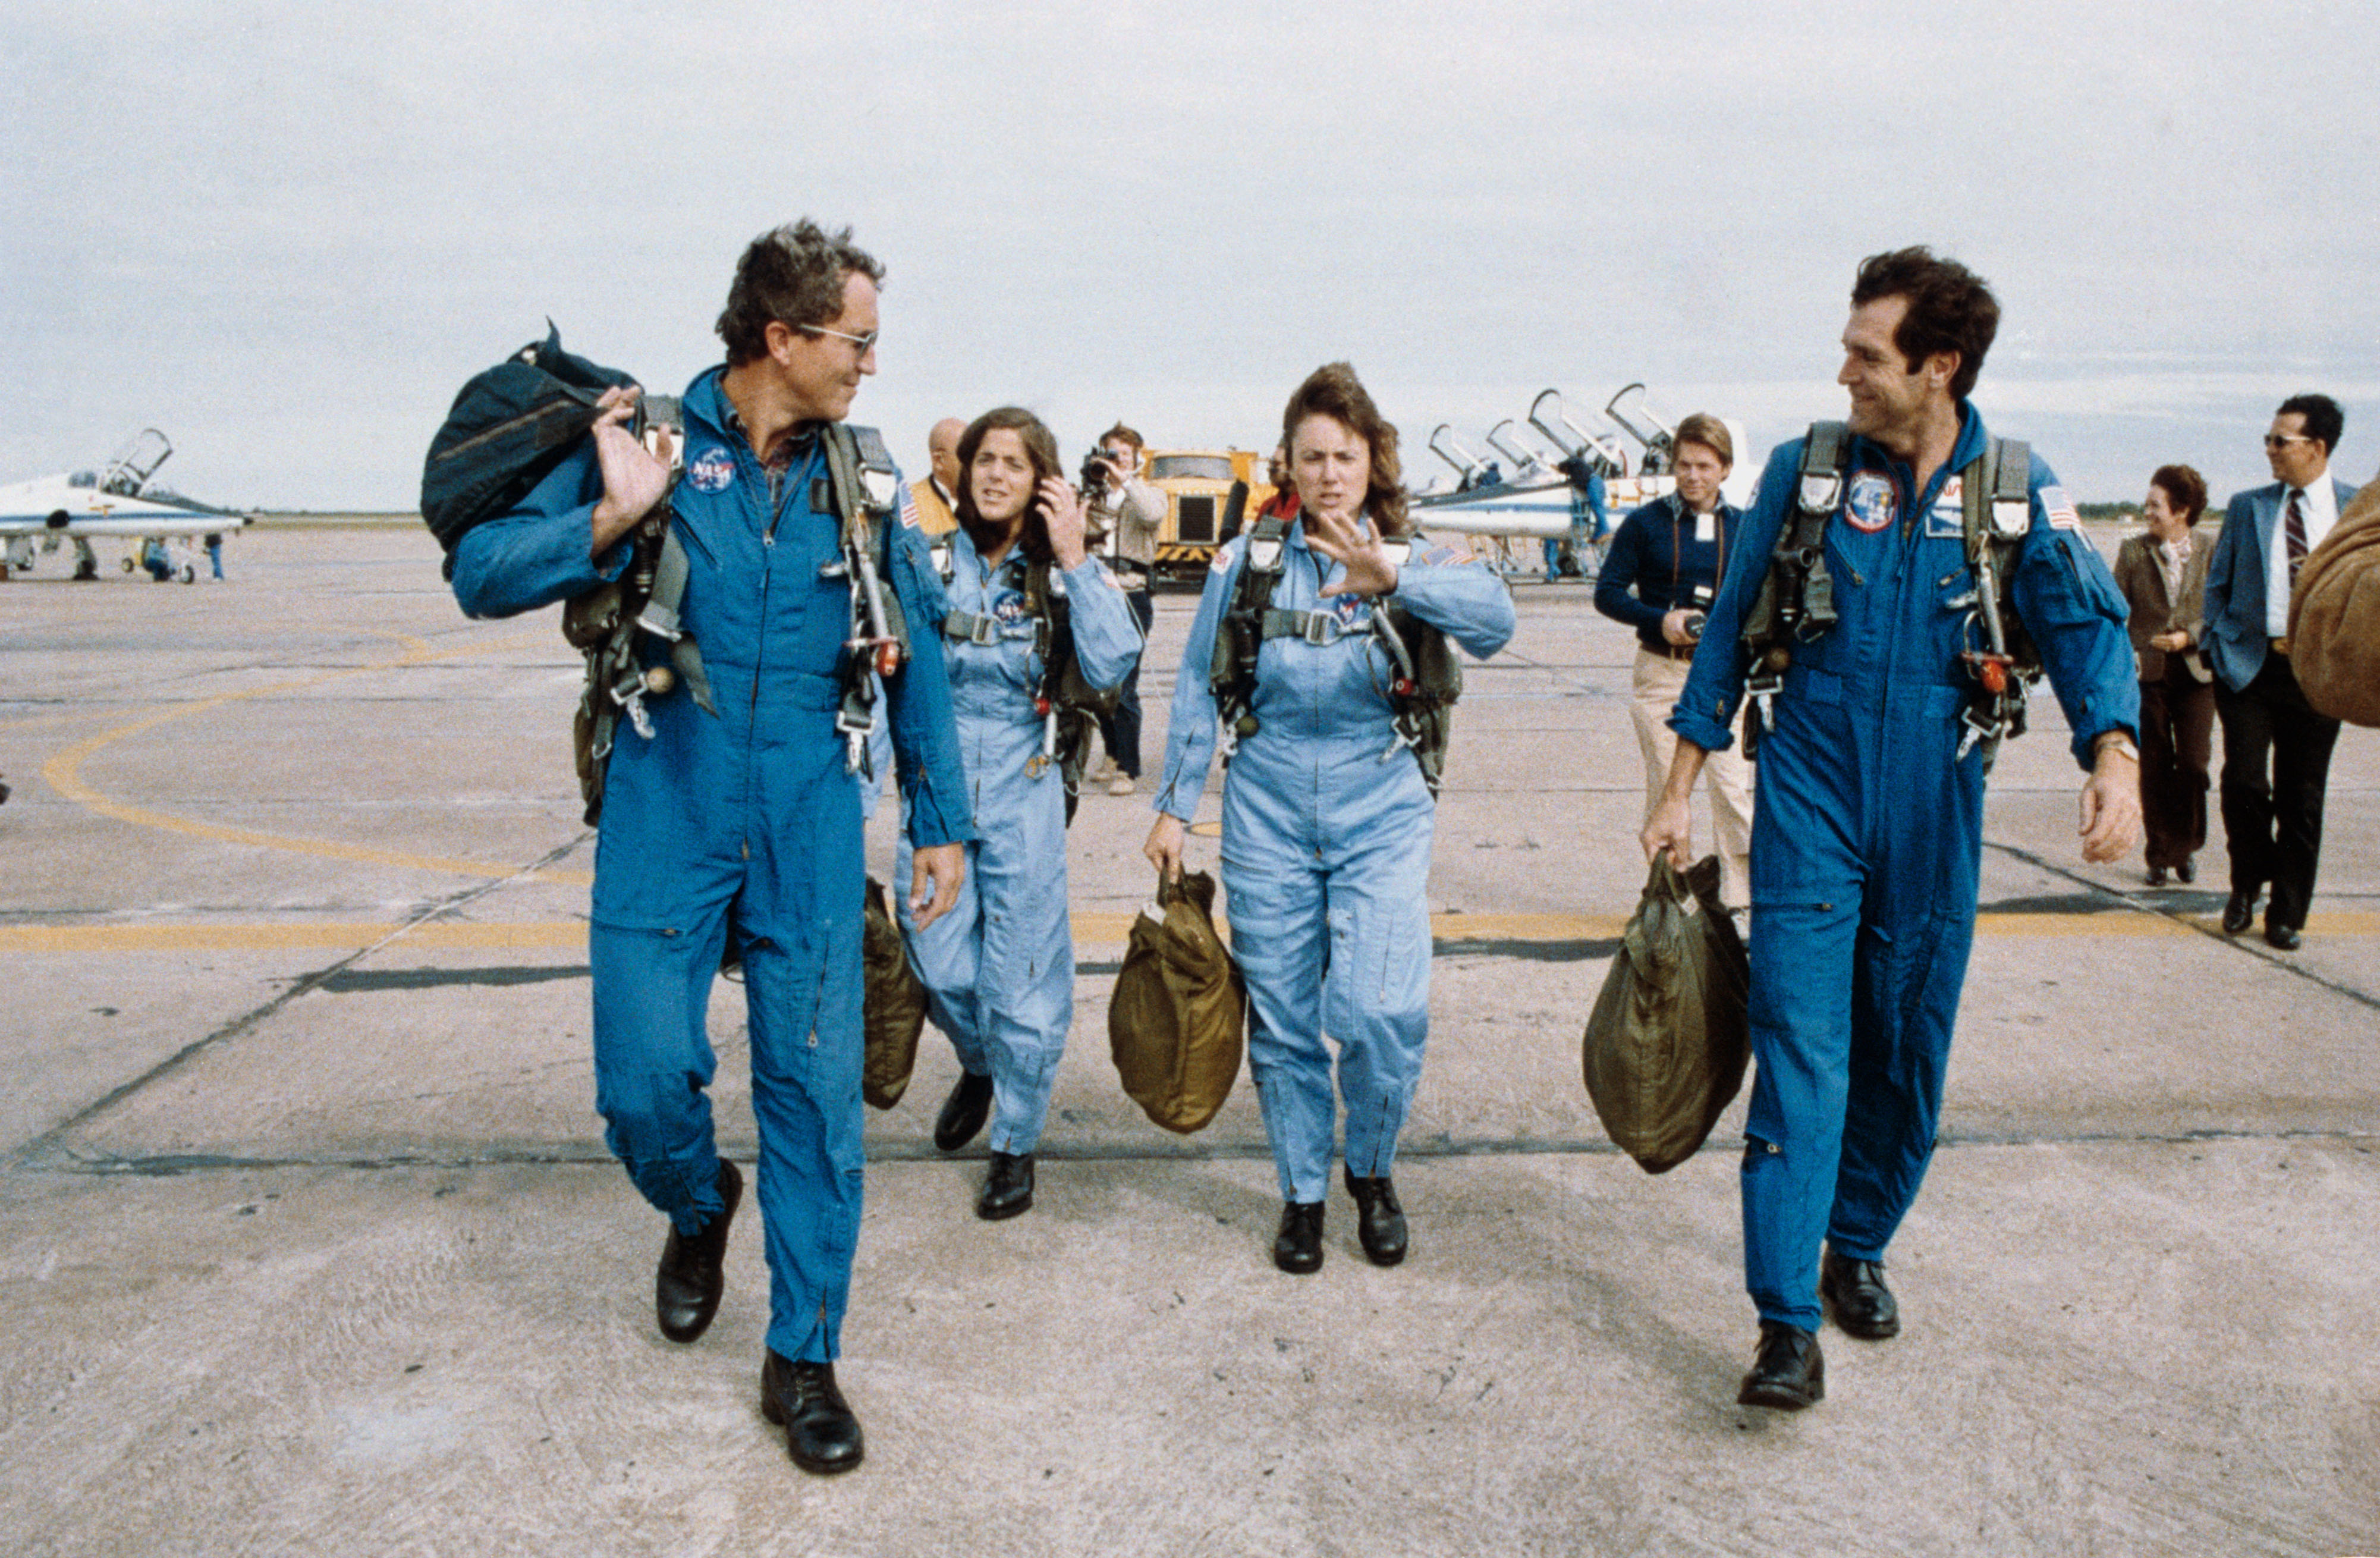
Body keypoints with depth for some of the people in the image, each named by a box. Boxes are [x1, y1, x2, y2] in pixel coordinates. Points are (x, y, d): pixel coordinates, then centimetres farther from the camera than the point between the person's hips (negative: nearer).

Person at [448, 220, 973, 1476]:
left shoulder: (861, 483, 5)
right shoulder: (647, 441, -3)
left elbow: (915, 656, 11)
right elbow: (481, 576, -5)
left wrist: (942, 821, 10)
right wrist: (615, 514, -20)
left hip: (810, 837, 2)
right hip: (665, 823, -1)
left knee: (815, 1090, 3)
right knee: (646, 1082, 0)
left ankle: (803, 1358, 19)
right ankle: (699, 1210, 37)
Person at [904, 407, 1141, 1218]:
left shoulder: (1062, 571, -1)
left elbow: (1111, 666, -16)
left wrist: (1074, 559, -17)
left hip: (1024, 794, -2)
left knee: (1022, 977, 3)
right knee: (942, 966, 5)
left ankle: (1016, 1143, 20)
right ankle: (978, 1067, 39)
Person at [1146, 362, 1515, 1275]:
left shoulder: (1416, 561, -1)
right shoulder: (1247, 562, 2)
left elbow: (1494, 615, -22)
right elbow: (1199, 690, 9)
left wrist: (1392, 580, -38)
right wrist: (1175, 805, 7)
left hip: (1380, 814, -1)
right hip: (1267, 819, 1)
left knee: (1380, 1010, -13)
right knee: (1281, 1019, 6)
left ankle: (1371, 1171, 16)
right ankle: (1303, 1191, 28)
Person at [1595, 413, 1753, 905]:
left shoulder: (1744, 528, 6)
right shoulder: (1645, 523, 1)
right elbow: (1608, 592, 0)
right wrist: (1660, 621, -14)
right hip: (1661, 671, -1)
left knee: (1733, 787, -5)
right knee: (1665, 788, 6)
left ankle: (1745, 902, 2)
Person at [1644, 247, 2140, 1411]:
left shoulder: (2016, 490, 0)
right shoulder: (1805, 470, -1)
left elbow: (2086, 624, -5)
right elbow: (1729, 626, 5)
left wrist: (2114, 751, -26)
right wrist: (1682, 786, 4)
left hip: (1933, 811, 2)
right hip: (1811, 800, -1)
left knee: (1906, 1050, 11)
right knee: (1800, 1042, -9)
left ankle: (1857, 1247, 33)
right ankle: (1787, 1321, -6)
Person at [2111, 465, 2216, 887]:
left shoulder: (2210, 554, 2)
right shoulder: (2133, 551, 4)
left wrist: (2189, 637, -12)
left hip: (2196, 673, 0)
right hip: (2147, 673, 1)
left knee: (2194, 764, -4)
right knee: (2154, 769, 3)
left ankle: (2185, 848, 15)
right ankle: (2160, 855, 14)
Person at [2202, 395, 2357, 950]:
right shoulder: (2247, 507, 8)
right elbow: (2216, 585, 12)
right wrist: (2224, 645, 2)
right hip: (2249, 666, 1)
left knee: (2302, 799, 4)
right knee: (2245, 782, -8)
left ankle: (2287, 915, 15)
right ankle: (2247, 887, 16)